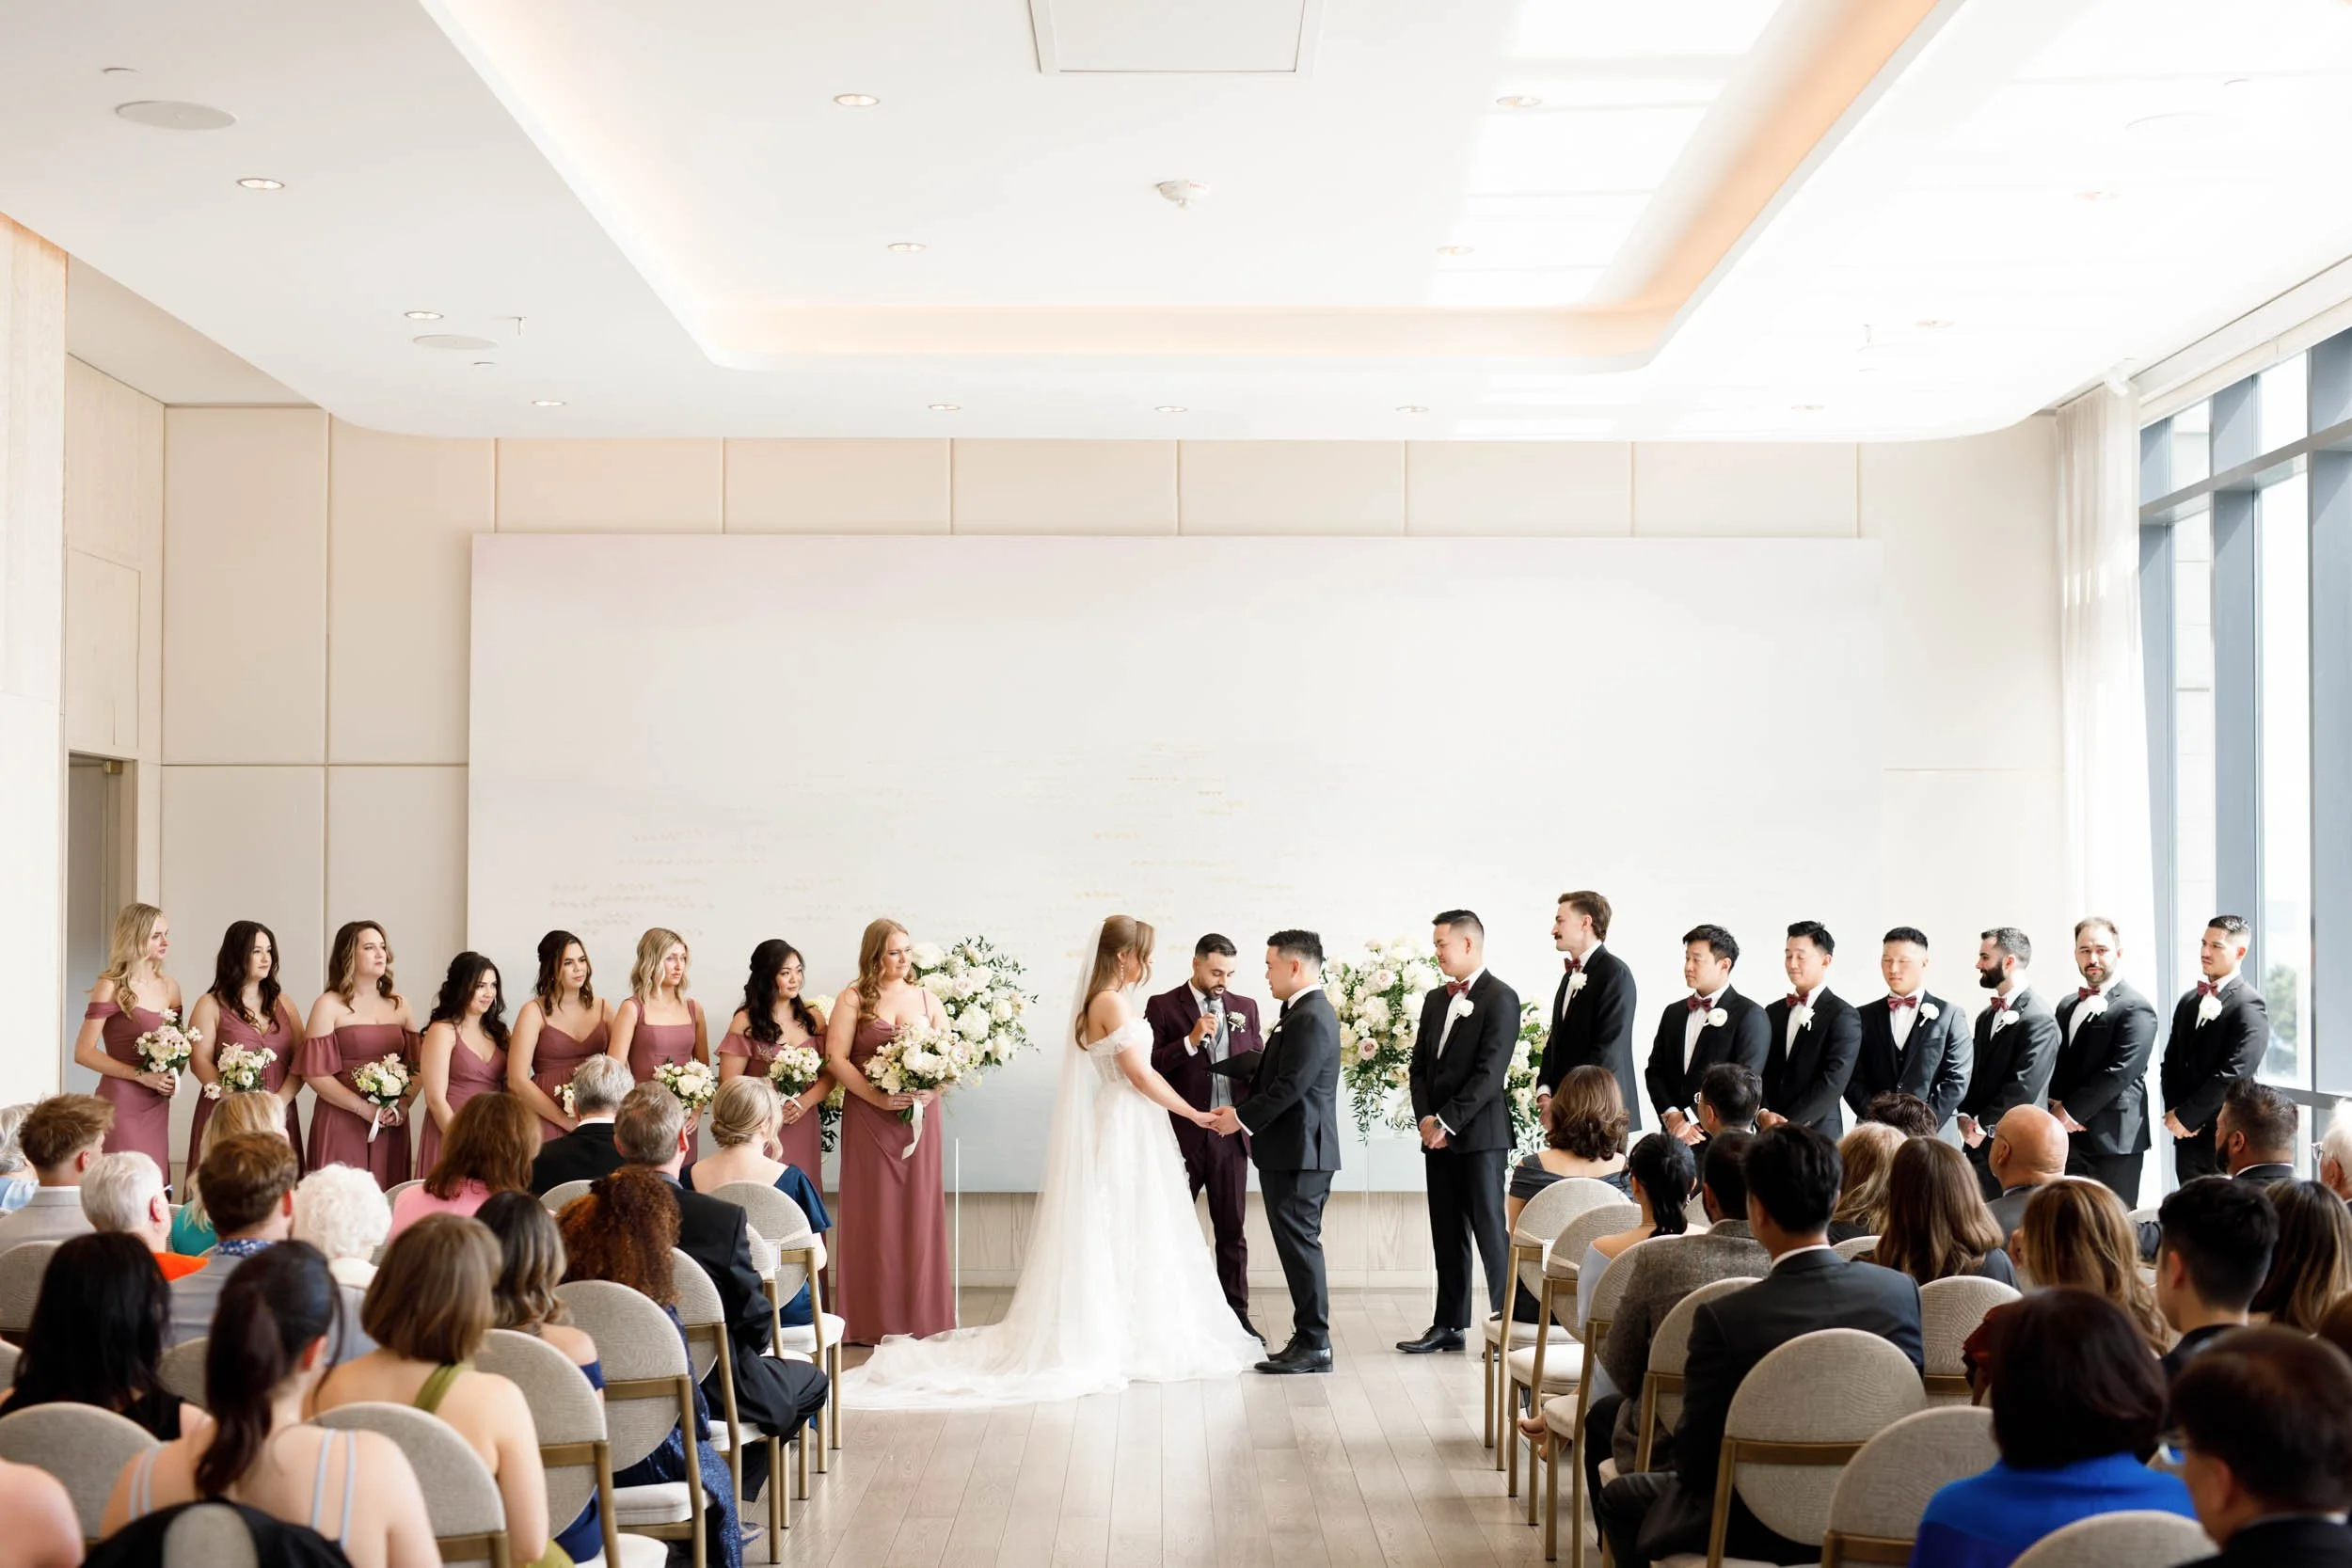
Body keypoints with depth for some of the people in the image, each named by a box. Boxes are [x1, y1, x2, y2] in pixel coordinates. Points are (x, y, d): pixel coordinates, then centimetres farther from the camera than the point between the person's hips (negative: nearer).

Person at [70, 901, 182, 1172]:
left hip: (157, 1106, 6)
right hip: (120, 1104, -6)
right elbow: (83, 1052, -12)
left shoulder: (170, 987, 10)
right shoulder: (110, 987, -7)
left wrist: (174, 1076, 1)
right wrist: (141, 1075, -17)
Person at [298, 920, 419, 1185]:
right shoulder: (329, 1005, 0)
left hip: (391, 1124, 4)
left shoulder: (399, 1005, 13)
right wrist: (364, 1109, -13)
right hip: (341, 1123, -4)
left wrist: (403, 1106, -8)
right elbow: (314, 1072, -7)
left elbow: (416, 1066, 11)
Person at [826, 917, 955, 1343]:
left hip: (921, 1118, 2)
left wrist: (932, 1090, -10)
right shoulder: (853, 1000, 2)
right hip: (868, 1119, -2)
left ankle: (921, 1317, 9)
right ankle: (873, 1320, 5)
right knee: (873, 1215, 0)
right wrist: (876, 1096, -15)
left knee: (920, 1213, 3)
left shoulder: (927, 999, 11)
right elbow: (836, 1057, -5)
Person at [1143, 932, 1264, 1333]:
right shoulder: (1163, 1006, -3)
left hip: (1230, 1134, 3)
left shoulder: (1245, 1007, 10)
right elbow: (1150, 1066, -9)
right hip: (1182, 1135, -3)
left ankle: (1237, 1314, 14)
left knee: (1232, 1230, 8)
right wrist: (1191, 1041, -21)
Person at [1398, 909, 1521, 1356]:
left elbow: (1490, 1071, -15)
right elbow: (1419, 1066, 15)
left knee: (1489, 1228, -6)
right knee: (1447, 1232, 10)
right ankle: (1449, 1325, 16)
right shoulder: (1436, 1000, 15)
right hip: (1438, 1134, 7)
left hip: (1479, 1134, -7)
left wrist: (1448, 1121, -15)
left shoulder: (1500, 998, -8)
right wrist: (1425, 1118, -1)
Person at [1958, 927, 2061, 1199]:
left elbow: (2024, 1087, -16)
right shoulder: (1987, 1016, 17)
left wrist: (1984, 1126, -11)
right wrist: (1965, 1117, -1)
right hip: (1978, 1145, 8)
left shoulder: (2039, 1018, -11)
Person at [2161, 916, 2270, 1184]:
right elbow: (2171, 1062, 15)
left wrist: (2186, 1116, -13)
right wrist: (2173, 1112, -1)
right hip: (2188, 1134, 7)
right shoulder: (2188, 1001, 14)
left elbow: (2233, 1074, -17)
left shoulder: (2249, 1005, -10)